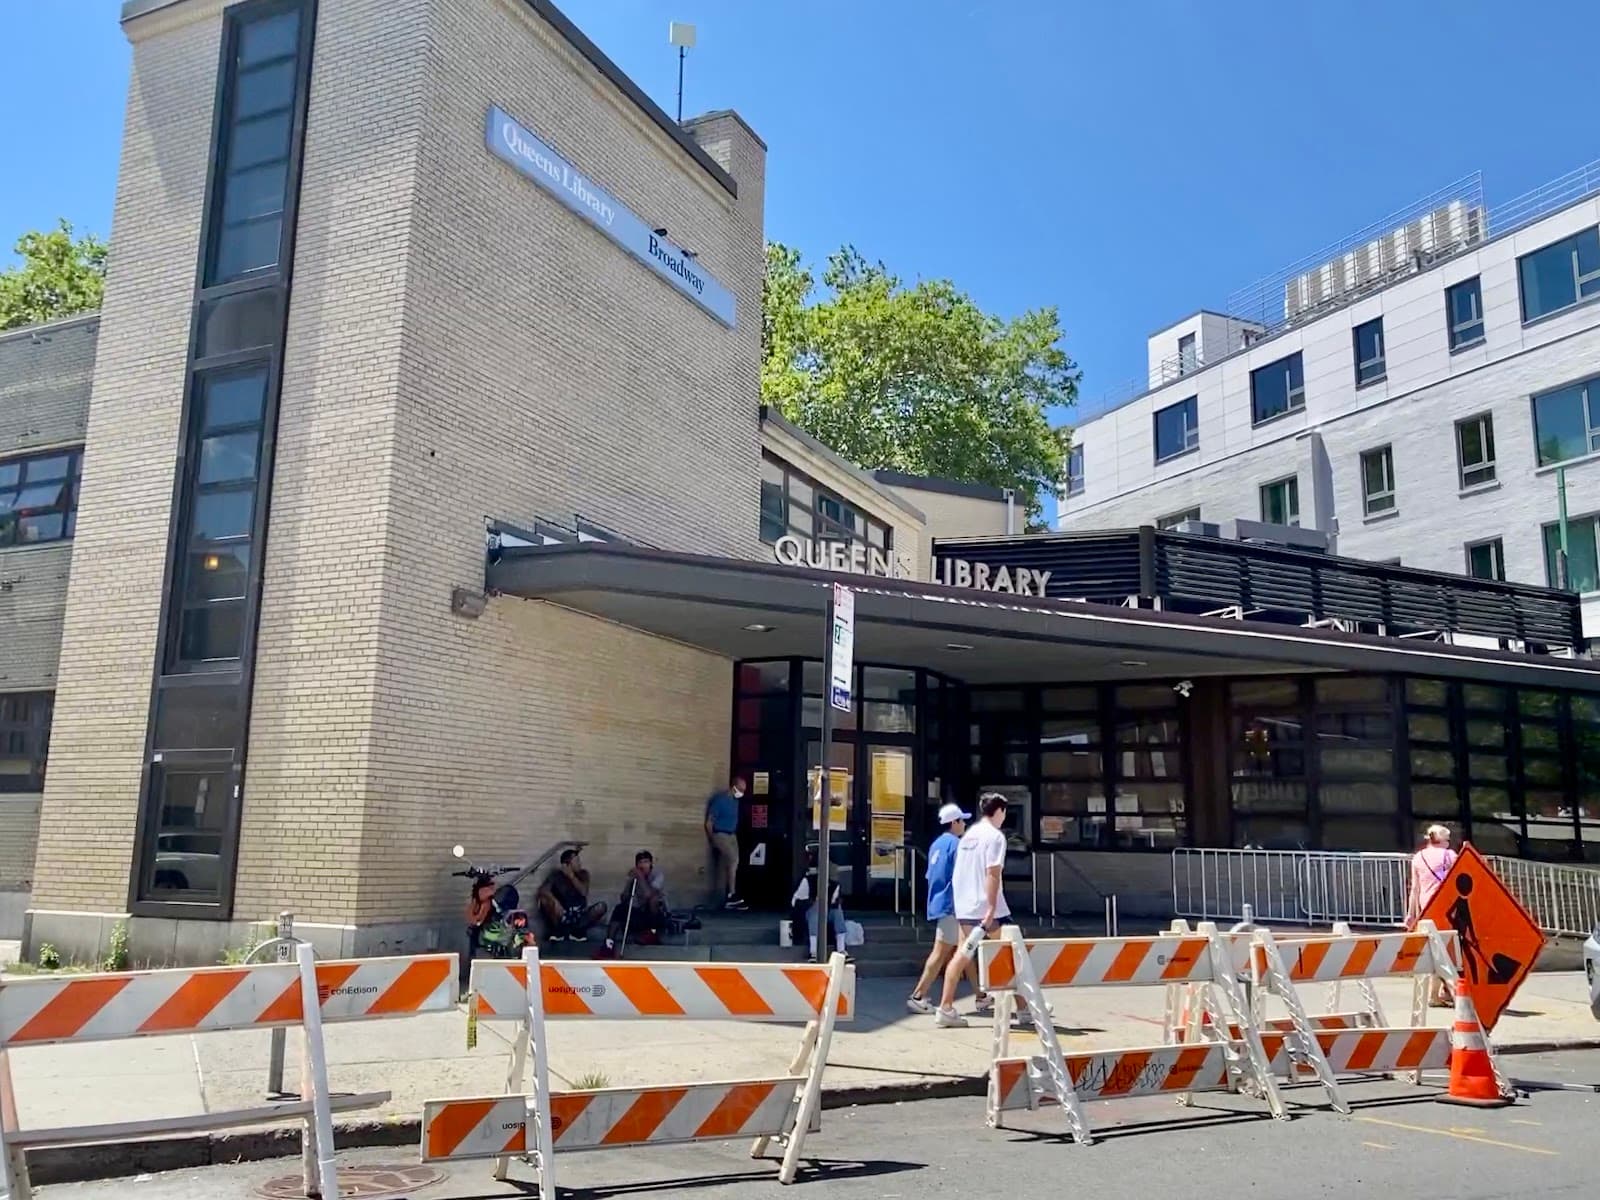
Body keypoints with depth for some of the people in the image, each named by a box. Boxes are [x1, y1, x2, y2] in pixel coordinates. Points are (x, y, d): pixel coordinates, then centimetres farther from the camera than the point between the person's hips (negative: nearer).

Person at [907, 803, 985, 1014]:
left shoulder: (936, 844, 16)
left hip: (937, 903, 10)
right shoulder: (955, 843, -12)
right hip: (951, 905, -10)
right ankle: (918, 996, -10)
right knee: (941, 952, -8)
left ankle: (980, 996, 20)